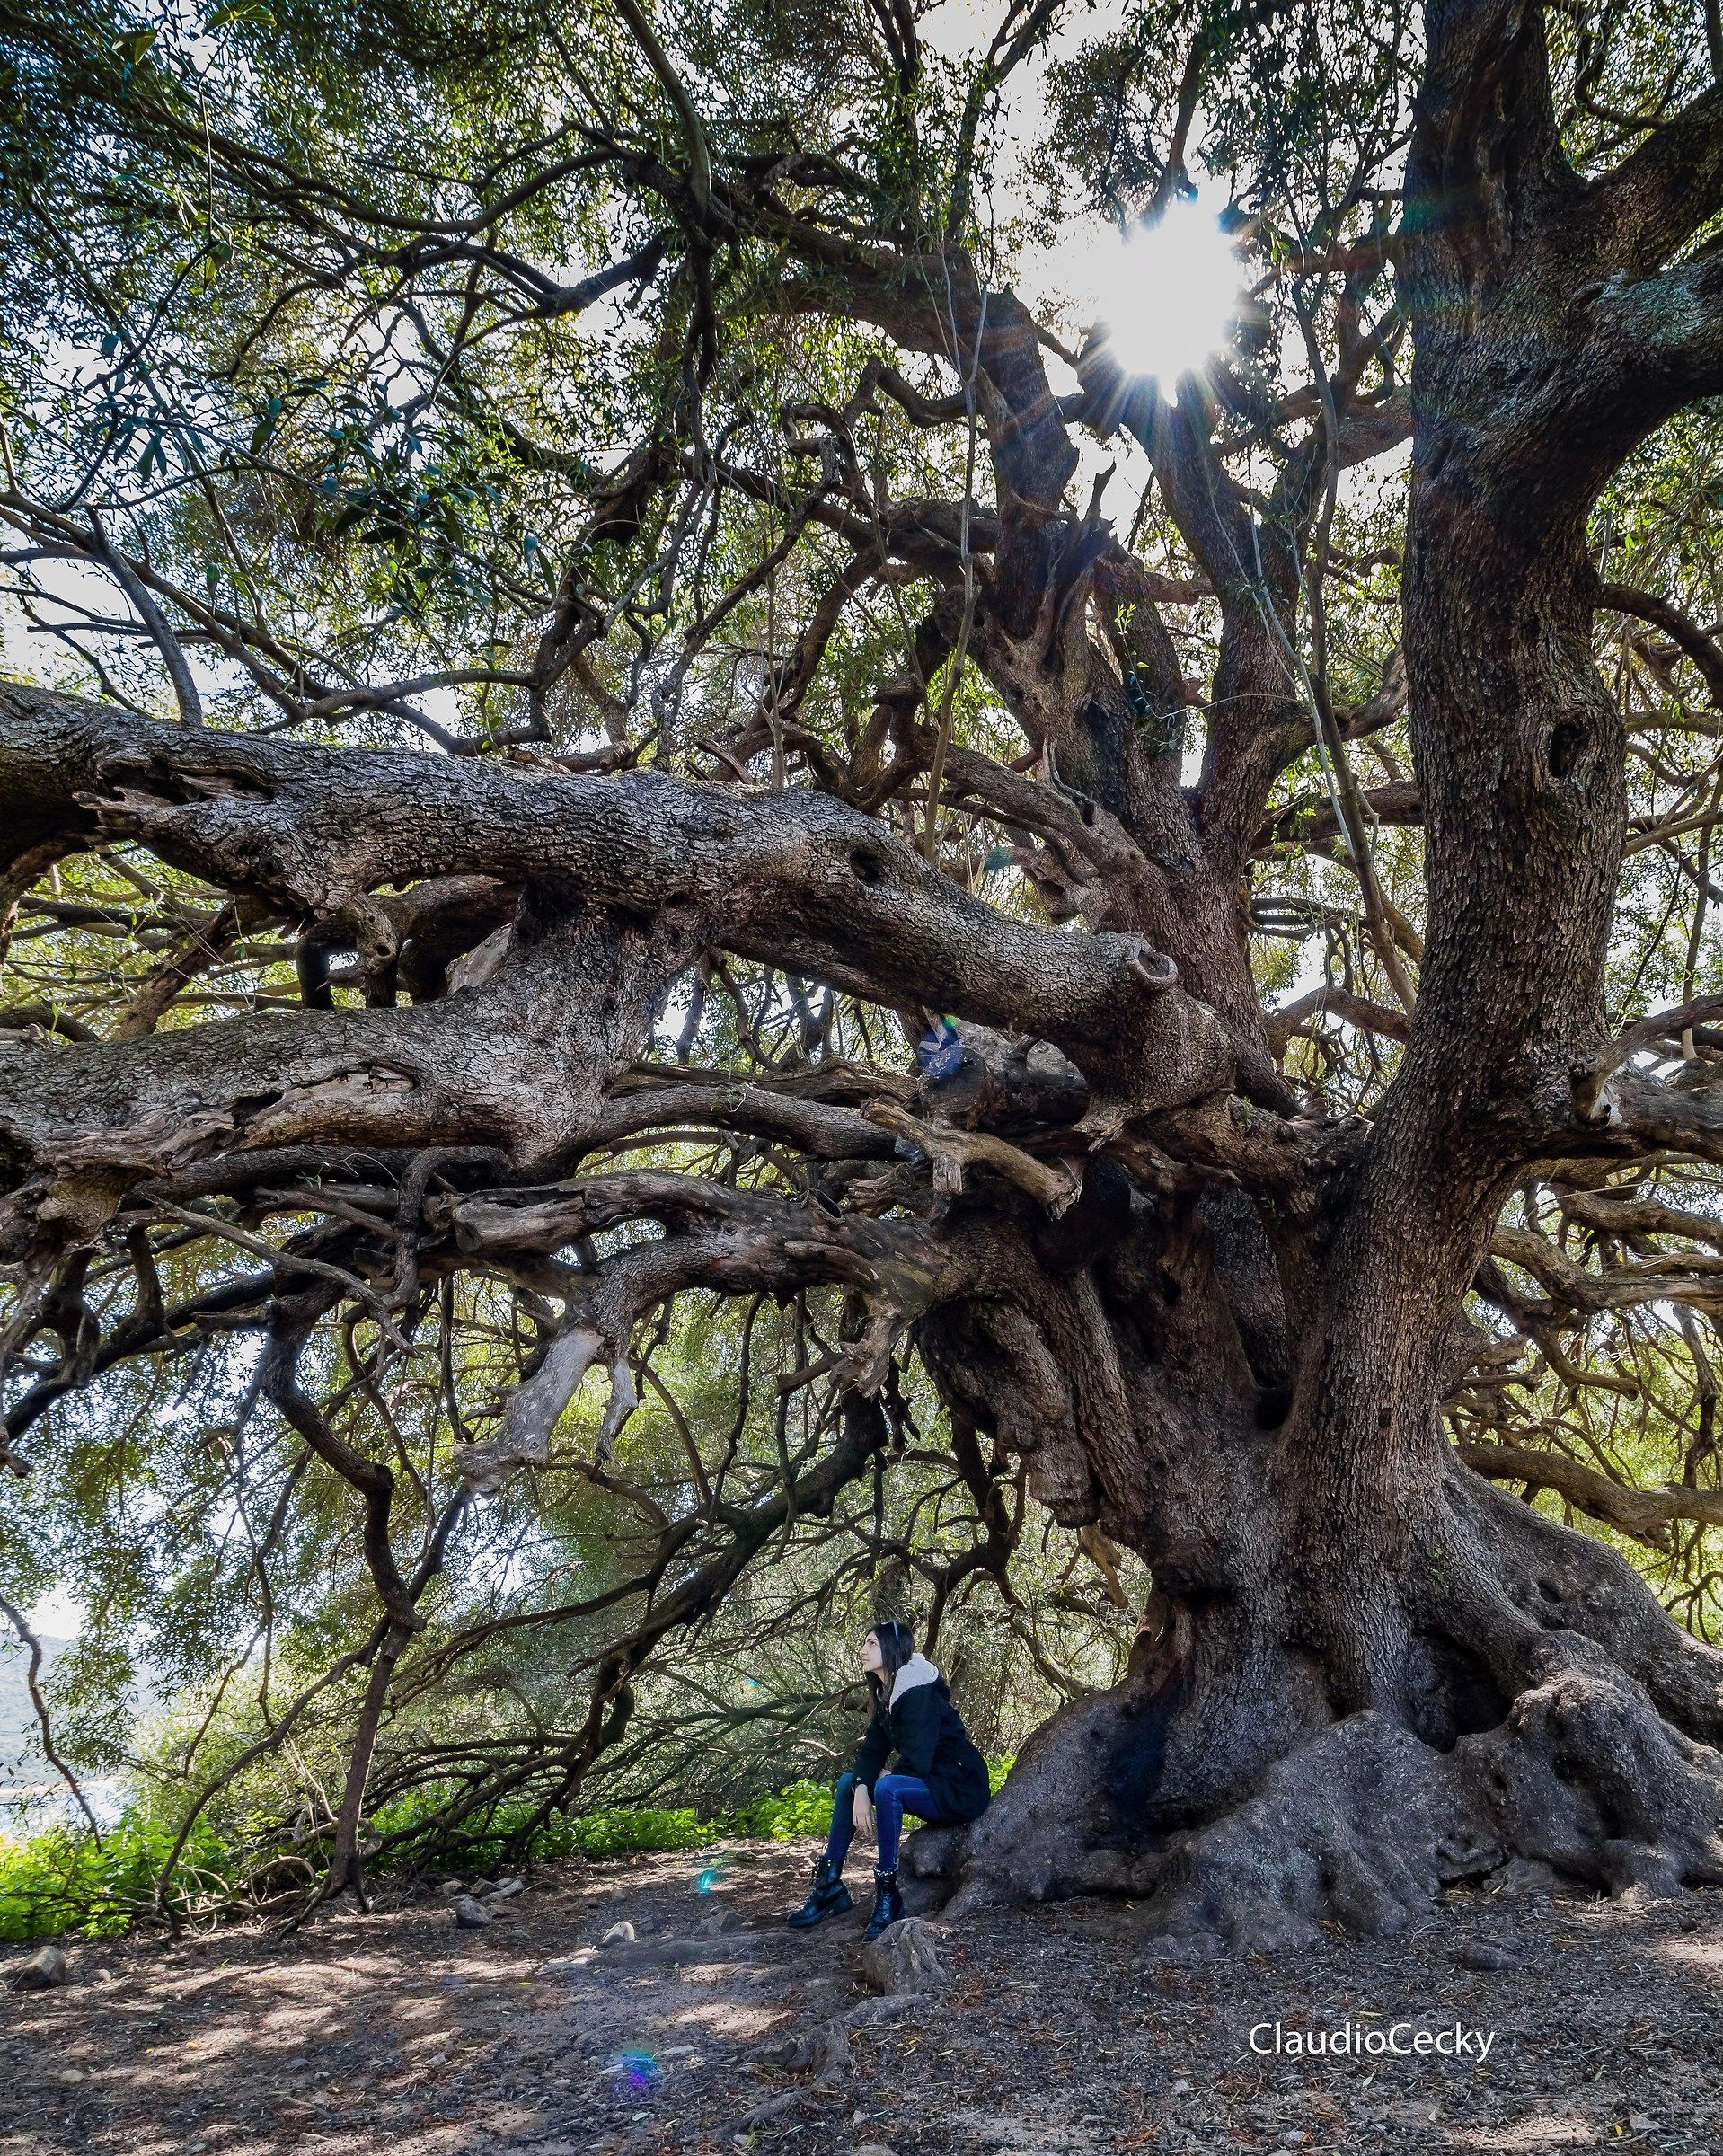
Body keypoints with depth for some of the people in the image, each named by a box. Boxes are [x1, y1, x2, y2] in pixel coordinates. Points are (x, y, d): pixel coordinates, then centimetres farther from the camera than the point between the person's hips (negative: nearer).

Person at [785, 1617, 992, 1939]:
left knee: (887, 1788, -32)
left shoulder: (919, 1693, -22)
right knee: (849, 1781, 6)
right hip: (928, 1787, 10)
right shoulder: (886, 1695, 6)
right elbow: (872, 1752, 3)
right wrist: (861, 1790, -17)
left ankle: (888, 1895, -20)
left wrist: (880, 1781, -8)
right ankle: (829, 1884, 3)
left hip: (960, 1790, -10)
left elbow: (916, 1762, -27)